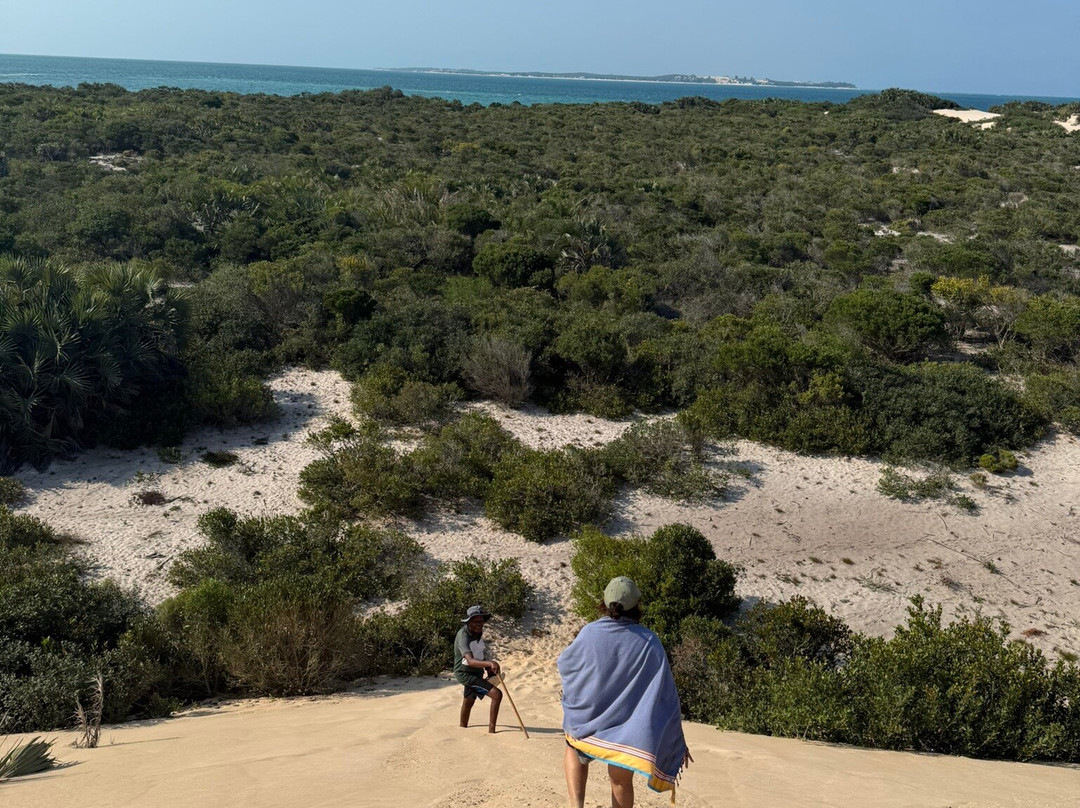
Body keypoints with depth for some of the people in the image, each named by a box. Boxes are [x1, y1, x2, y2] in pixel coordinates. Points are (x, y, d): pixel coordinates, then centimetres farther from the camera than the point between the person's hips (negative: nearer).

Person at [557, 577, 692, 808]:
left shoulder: (590, 633, -15)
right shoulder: (649, 642, -15)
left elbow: (564, 664, 3)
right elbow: (666, 693, -11)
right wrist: (677, 740, -2)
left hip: (588, 718, 0)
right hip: (627, 726, 0)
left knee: (574, 752, 30)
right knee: (621, 781, 20)